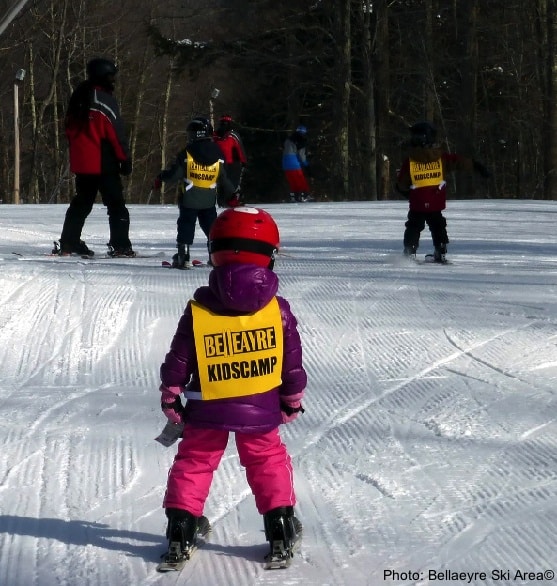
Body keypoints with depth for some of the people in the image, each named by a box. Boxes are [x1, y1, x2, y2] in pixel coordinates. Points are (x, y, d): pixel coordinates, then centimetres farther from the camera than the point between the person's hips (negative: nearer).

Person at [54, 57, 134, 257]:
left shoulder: (78, 97, 12)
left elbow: (70, 128, 19)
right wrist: (125, 158, -9)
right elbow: (116, 132, -15)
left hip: (81, 161, 8)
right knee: (116, 204, -3)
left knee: (82, 202, 17)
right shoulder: (104, 99, -13)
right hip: (103, 163, -7)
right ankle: (120, 245, -9)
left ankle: (68, 243, 15)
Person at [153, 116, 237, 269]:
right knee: (212, 228, 13)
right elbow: (223, 181, 5)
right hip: (209, 201, 3)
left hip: (189, 200, -3)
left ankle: (183, 257, -2)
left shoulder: (186, 154, -11)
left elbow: (174, 174, -10)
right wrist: (232, 195, 19)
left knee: (186, 227, 4)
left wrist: (160, 178, 7)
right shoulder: (217, 156, 1)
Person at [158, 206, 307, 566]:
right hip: (261, 410, 0)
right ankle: (281, 527, 12)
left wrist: (170, 398, 10)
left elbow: (178, 361, -3)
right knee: (268, 460, 14)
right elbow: (293, 361, 0)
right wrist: (293, 400, 13)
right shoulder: (277, 309, -7)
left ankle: (181, 526, 10)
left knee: (195, 461, 13)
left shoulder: (197, 311, -8)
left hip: (208, 410, 0)